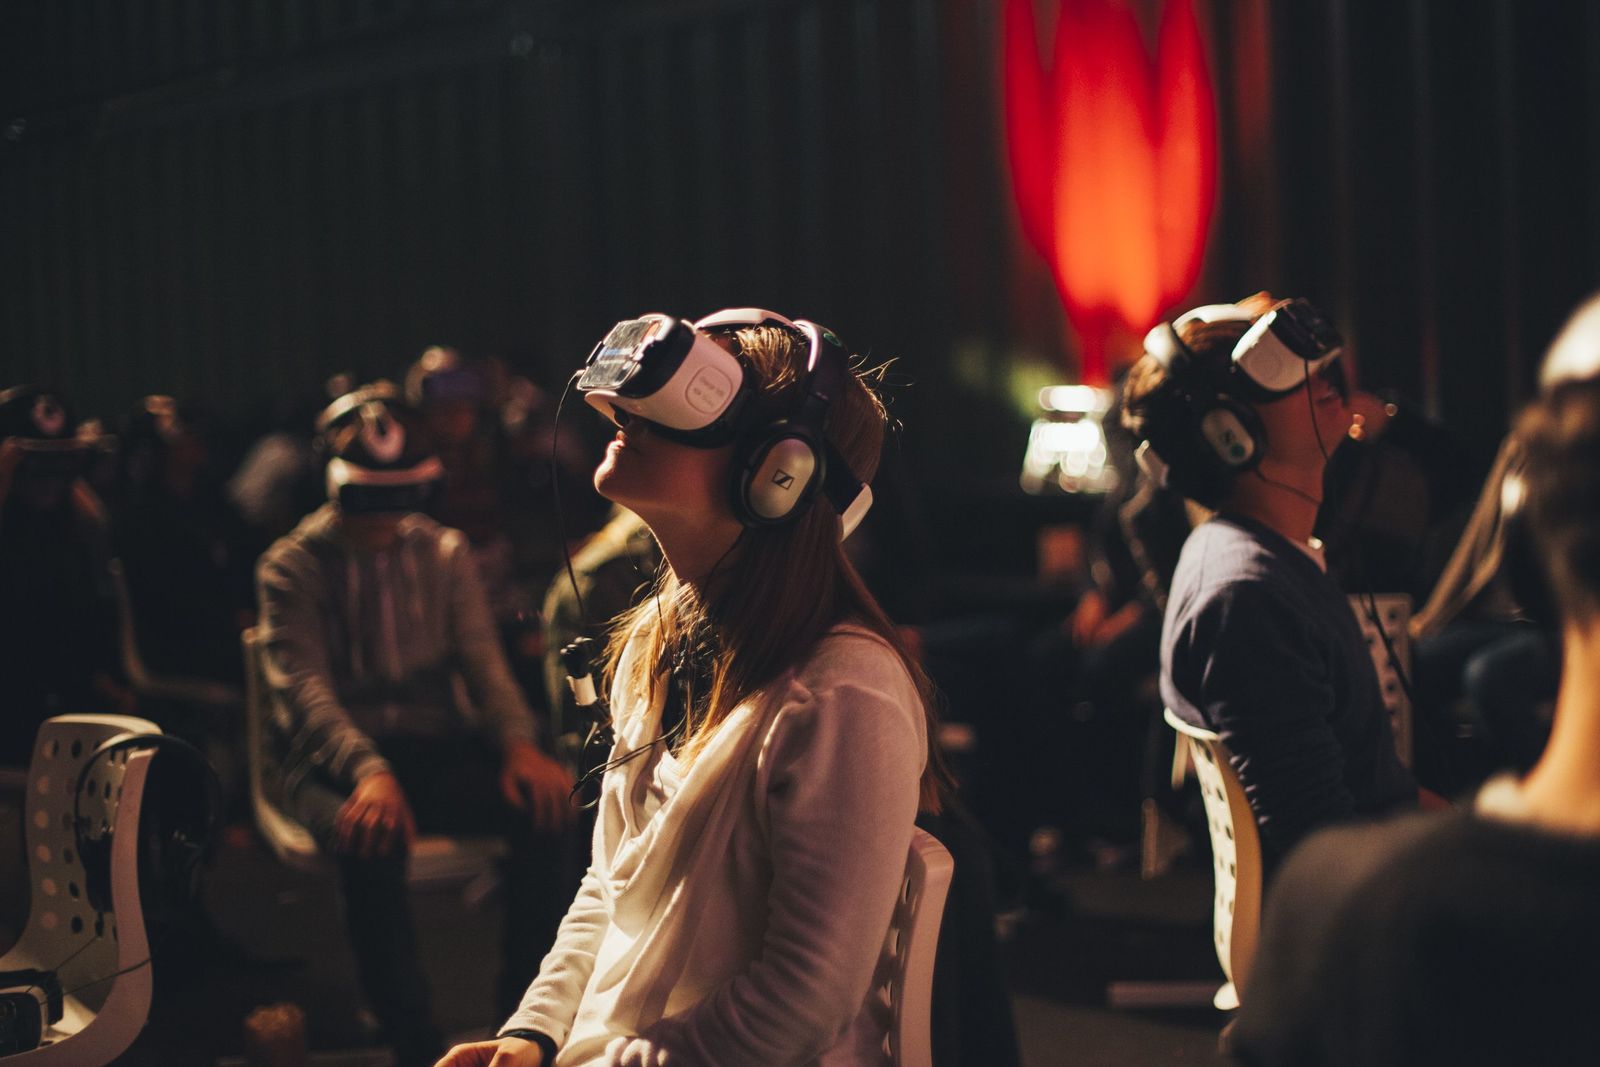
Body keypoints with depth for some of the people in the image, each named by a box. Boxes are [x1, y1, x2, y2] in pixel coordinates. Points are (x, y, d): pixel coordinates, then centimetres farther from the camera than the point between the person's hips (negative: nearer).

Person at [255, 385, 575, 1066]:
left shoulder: (445, 555, 13)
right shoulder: (291, 568, 1)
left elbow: (482, 661, 5)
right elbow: (304, 688, -12)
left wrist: (518, 745, -17)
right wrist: (367, 771, -31)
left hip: (435, 748, 3)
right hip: (334, 759, -3)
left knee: (546, 804, -28)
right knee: (372, 838, -39)